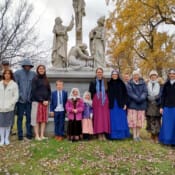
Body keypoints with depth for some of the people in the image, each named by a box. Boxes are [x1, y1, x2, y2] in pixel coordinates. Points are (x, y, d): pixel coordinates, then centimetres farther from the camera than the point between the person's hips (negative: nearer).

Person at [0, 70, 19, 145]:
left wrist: (10, 104, -12)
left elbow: (16, 96, -3)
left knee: (8, 123, 5)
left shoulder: (14, 84, 0)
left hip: (9, 108, -2)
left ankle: (6, 138, 17)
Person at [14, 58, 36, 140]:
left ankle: (29, 133, 16)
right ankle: (20, 134, 13)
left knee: (29, 117, 6)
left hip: (30, 99, 2)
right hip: (21, 99, -2)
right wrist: (19, 95, -8)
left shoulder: (33, 74, 7)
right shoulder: (18, 73, 0)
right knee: (20, 117, 5)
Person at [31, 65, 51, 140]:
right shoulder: (35, 79, -2)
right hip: (37, 101, -5)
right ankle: (37, 135, 3)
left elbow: (49, 91, 14)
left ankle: (42, 135, 10)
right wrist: (41, 100, -12)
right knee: (37, 118, -2)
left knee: (44, 119, 5)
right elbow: (34, 91, -9)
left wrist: (47, 100, -2)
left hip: (45, 102, 5)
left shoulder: (46, 80, 13)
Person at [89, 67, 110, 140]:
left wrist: (108, 101, 0)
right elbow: (90, 93, 6)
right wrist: (92, 101, -3)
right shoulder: (93, 82, 6)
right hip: (96, 101, -1)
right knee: (98, 117, -2)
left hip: (105, 101, 1)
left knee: (105, 116, -1)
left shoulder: (106, 82, 8)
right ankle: (99, 134, 2)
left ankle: (104, 133, 5)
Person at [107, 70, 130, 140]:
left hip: (120, 104, 0)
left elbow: (125, 94, 2)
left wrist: (125, 104, -5)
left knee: (121, 120, 1)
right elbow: (107, 94, 3)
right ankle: (113, 135, 9)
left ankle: (122, 134, 10)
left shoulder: (121, 83, 4)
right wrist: (108, 104, -3)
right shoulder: (109, 84, 5)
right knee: (113, 120, 2)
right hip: (112, 104, 0)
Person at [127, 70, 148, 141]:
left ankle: (138, 135, 15)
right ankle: (134, 136, 3)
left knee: (140, 120, 5)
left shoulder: (143, 83, 9)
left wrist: (141, 98, -18)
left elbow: (145, 92, -1)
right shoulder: (129, 83, 3)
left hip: (142, 104, 2)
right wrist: (137, 98, -19)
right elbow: (130, 93, -8)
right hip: (132, 104, -2)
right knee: (133, 120, -3)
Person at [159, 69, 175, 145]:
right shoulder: (166, 84, 8)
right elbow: (163, 96, 8)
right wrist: (162, 107, 3)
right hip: (167, 107, 2)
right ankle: (166, 140, 16)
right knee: (166, 124, 5)